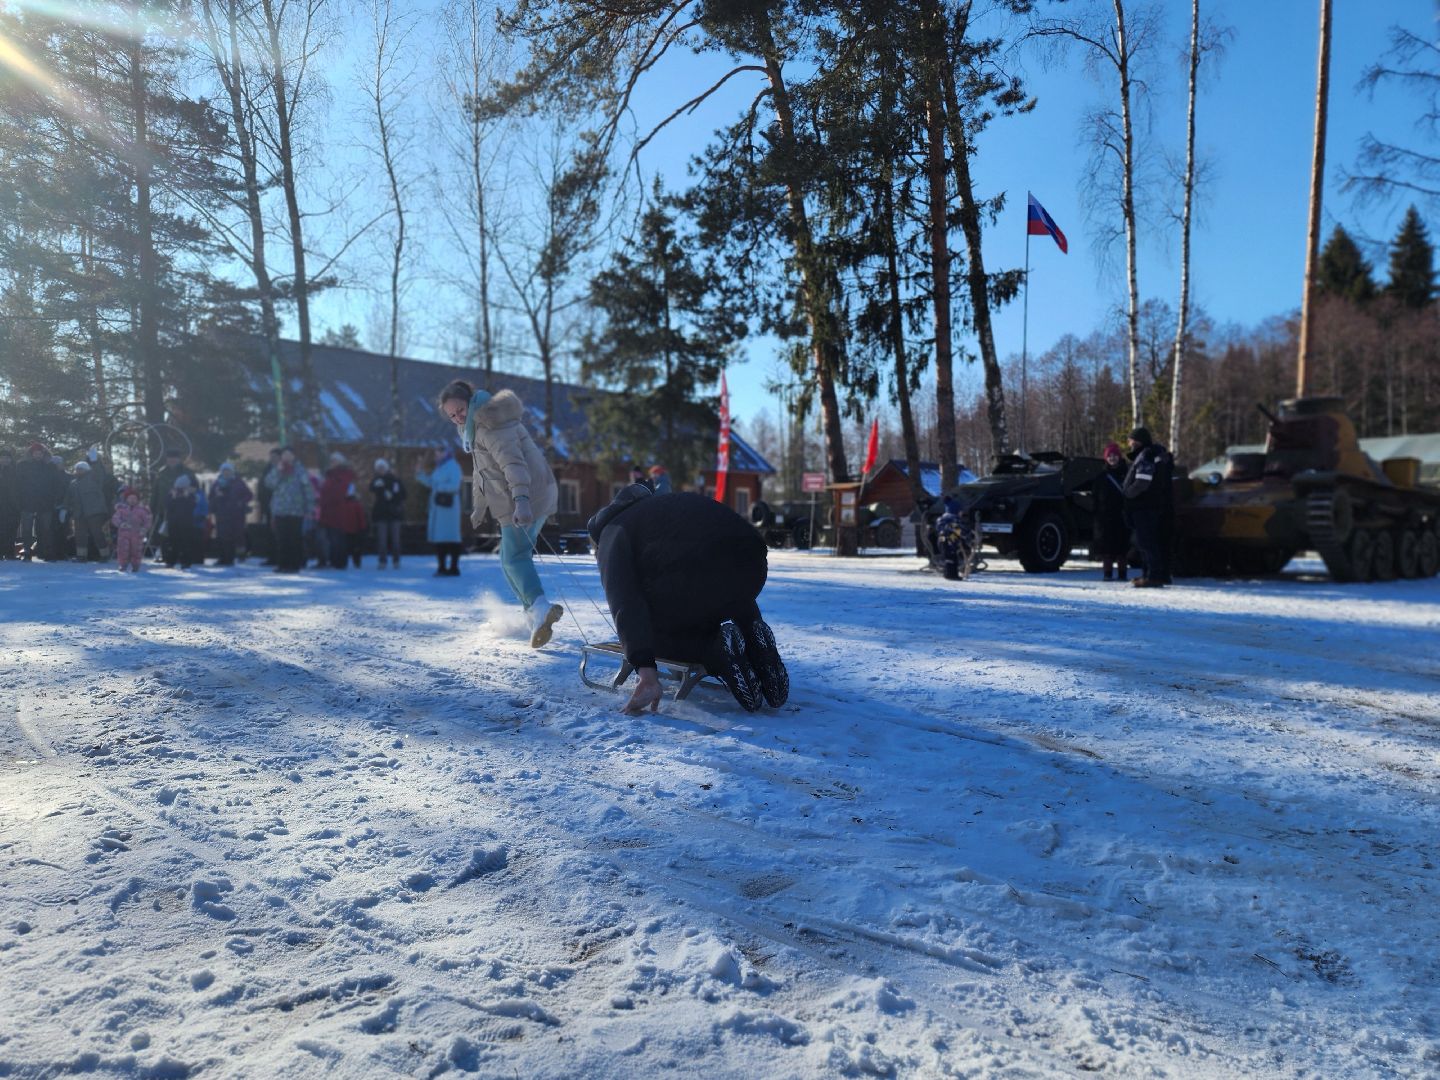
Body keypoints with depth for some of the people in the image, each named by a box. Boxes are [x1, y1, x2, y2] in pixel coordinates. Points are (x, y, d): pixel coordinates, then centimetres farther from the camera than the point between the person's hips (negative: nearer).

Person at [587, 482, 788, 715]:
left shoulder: (613, 532, 18)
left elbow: (625, 603, -3)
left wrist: (646, 672, -11)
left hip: (693, 578, -6)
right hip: (751, 568, 6)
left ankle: (715, 649, -3)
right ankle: (752, 639, 8)